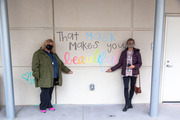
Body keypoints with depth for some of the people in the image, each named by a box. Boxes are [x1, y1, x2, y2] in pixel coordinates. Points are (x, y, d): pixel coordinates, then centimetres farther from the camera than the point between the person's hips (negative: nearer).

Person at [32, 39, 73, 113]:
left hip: (53, 78, 6)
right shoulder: (38, 53, -2)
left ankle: (48, 106, 28)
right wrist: (37, 76, -16)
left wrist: (67, 70, 28)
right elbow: (35, 66, -9)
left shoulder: (53, 54, 20)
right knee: (45, 93, -2)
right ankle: (43, 107, 16)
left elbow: (61, 64, 26)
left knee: (50, 93, 12)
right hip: (44, 78, -6)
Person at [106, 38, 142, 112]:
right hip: (125, 73, 0)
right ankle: (127, 104, 7)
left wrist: (134, 66, -20)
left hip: (134, 73, 0)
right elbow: (120, 63, 7)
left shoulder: (137, 52, 1)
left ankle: (129, 102, 27)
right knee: (126, 88, -4)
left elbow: (140, 63, 0)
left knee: (132, 87, 9)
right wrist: (112, 69, 3)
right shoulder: (124, 53, 4)